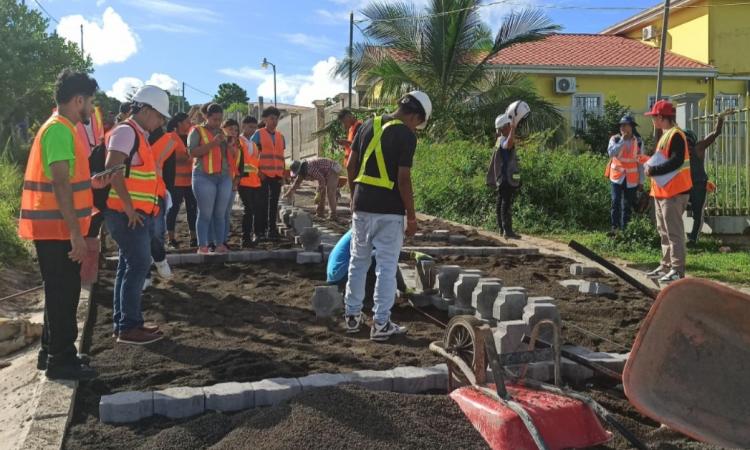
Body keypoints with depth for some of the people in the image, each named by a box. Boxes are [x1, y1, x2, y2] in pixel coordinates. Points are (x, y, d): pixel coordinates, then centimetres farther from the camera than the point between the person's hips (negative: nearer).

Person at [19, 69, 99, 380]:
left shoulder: (61, 128, 16)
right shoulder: (60, 129, -16)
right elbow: (60, 185, -23)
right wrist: (76, 233, -24)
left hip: (57, 228, 10)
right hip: (57, 229, -10)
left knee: (62, 291, 17)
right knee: (63, 293, -2)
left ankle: (51, 353, 27)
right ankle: (61, 361, 8)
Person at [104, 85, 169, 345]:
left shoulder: (139, 135, 18)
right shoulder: (126, 132, -12)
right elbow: (113, 169, -23)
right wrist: (129, 206, -22)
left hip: (138, 214, 10)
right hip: (127, 214, -10)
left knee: (129, 266, 12)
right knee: (138, 265, -9)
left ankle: (122, 322, 20)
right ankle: (129, 327, -3)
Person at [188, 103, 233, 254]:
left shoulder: (222, 132, 17)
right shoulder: (197, 131, 1)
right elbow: (192, 152, -12)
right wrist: (213, 143, -18)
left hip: (224, 177, 5)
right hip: (204, 177, -5)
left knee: (220, 213, 4)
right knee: (205, 213, -6)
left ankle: (220, 244, 7)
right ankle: (202, 246, -4)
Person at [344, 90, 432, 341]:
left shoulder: (369, 125, 9)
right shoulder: (406, 136, -10)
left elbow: (351, 165, 11)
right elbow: (403, 179, -14)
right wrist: (412, 216, -7)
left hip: (361, 206, 6)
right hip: (389, 210, -6)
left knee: (358, 261, 16)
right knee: (386, 266, 3)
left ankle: (352, 316, 23)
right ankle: (381, 324, 6)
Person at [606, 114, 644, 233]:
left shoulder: (638, 142, 2)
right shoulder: (615, 139, -2)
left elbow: (641, 162, 4)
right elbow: (611, 153, -20)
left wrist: (641, 181, 2)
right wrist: (622, 140, -20)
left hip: (632, 179, 1)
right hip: (617, 176, -1)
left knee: (628, 205, 7)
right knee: (616, 202, -11)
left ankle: (625, 229, 15)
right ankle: (615, 227, -8)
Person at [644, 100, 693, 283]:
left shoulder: (675, 135, -14)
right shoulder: (666, 135, 18)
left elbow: (676, 161, -23)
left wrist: (653, 170, -19)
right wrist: (650, 165, 7)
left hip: (673, 192, -11)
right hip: (662, 191, 11)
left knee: (674, 231, -9)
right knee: (664, 231, 16)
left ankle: (677, 270, -7)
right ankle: (666, 265, 24)